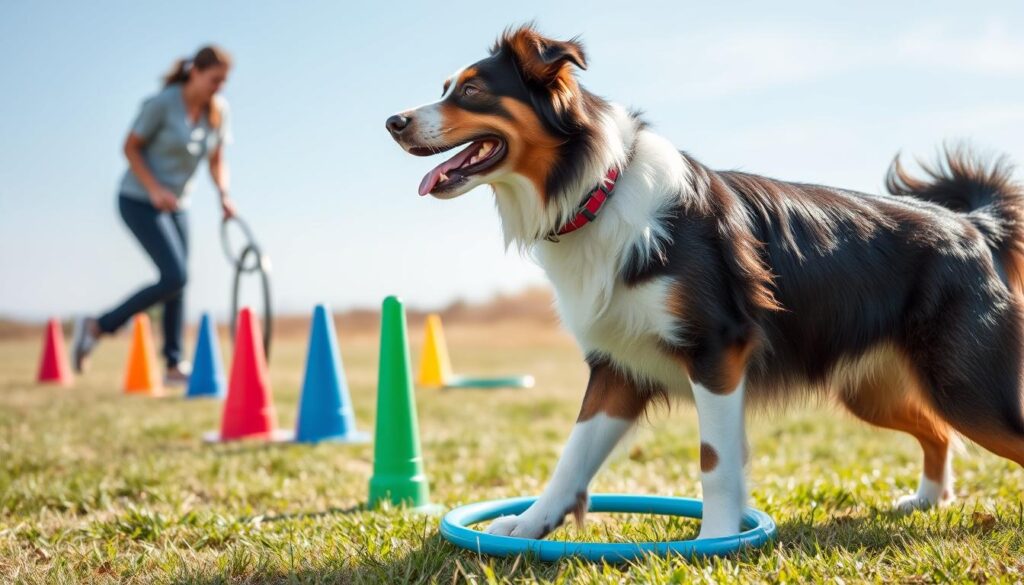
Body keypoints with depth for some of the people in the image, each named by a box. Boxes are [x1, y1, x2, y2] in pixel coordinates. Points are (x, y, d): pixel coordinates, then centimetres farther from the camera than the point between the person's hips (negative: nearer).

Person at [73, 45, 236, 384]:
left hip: (176, 205, 6)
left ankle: (175, 365, 14)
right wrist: (155, 189, -20)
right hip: (140, 201, -6)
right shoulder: (163, 103, -17)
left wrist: (224, 195, -7)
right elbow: (130, 147, -10)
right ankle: (97, 327, -1)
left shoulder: (218, 109, 0)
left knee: (177, 282, 6)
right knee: (175, 277, -17)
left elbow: (216, 159, 9)